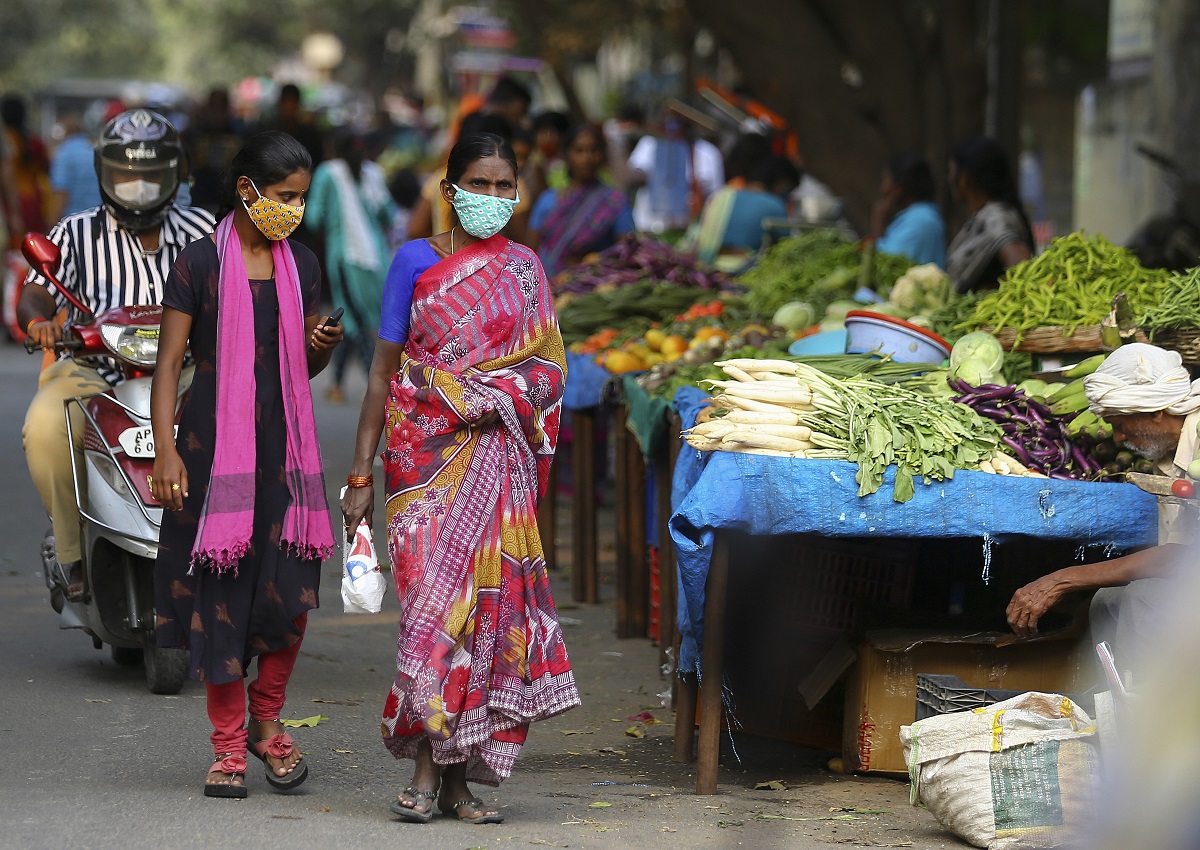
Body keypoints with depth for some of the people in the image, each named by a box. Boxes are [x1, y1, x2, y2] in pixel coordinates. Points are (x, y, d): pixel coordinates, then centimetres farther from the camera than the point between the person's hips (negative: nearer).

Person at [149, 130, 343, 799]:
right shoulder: (201, 264, -4)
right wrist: (166, 450, -14)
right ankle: (229, 745, 9)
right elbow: (170, 362, -5)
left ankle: (266, 720, 17)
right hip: (215, 443, -4)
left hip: (285, 444, 4)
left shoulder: (302, 266, 10)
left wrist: (325, 347, -3)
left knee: (292, 592, -5)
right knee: (220, 593, 0)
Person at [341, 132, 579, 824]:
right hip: (426, 454, -2)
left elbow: (546, 372, 12)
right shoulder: (416, 261, 5)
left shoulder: (523, 268, 11)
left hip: (495, 459, 2)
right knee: (436, 597, -11)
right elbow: (385, 371, 5)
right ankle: (431, 767, -7)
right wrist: (361, 474, 0)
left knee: (487, 598, -4)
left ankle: (458, 775, 1)